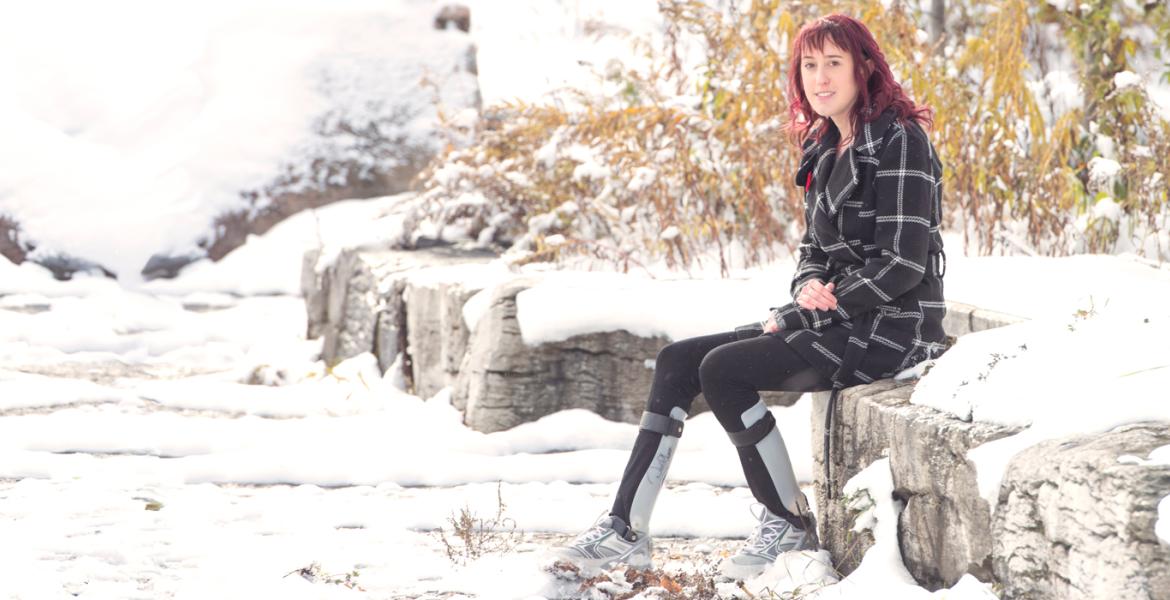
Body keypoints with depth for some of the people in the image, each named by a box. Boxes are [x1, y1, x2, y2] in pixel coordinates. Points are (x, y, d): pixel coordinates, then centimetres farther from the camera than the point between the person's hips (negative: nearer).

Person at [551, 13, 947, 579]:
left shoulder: (899, 143, -14)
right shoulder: (824, 149, 13)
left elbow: (902, 263, -19)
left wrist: (795, 318, -15)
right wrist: (809, 289, -7)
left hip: (891, 328, -9)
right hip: (836, 320, 9)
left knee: (723, 369, -23)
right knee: (677, 361, -1)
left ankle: (790, 523, -7)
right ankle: (626, 527, -5)